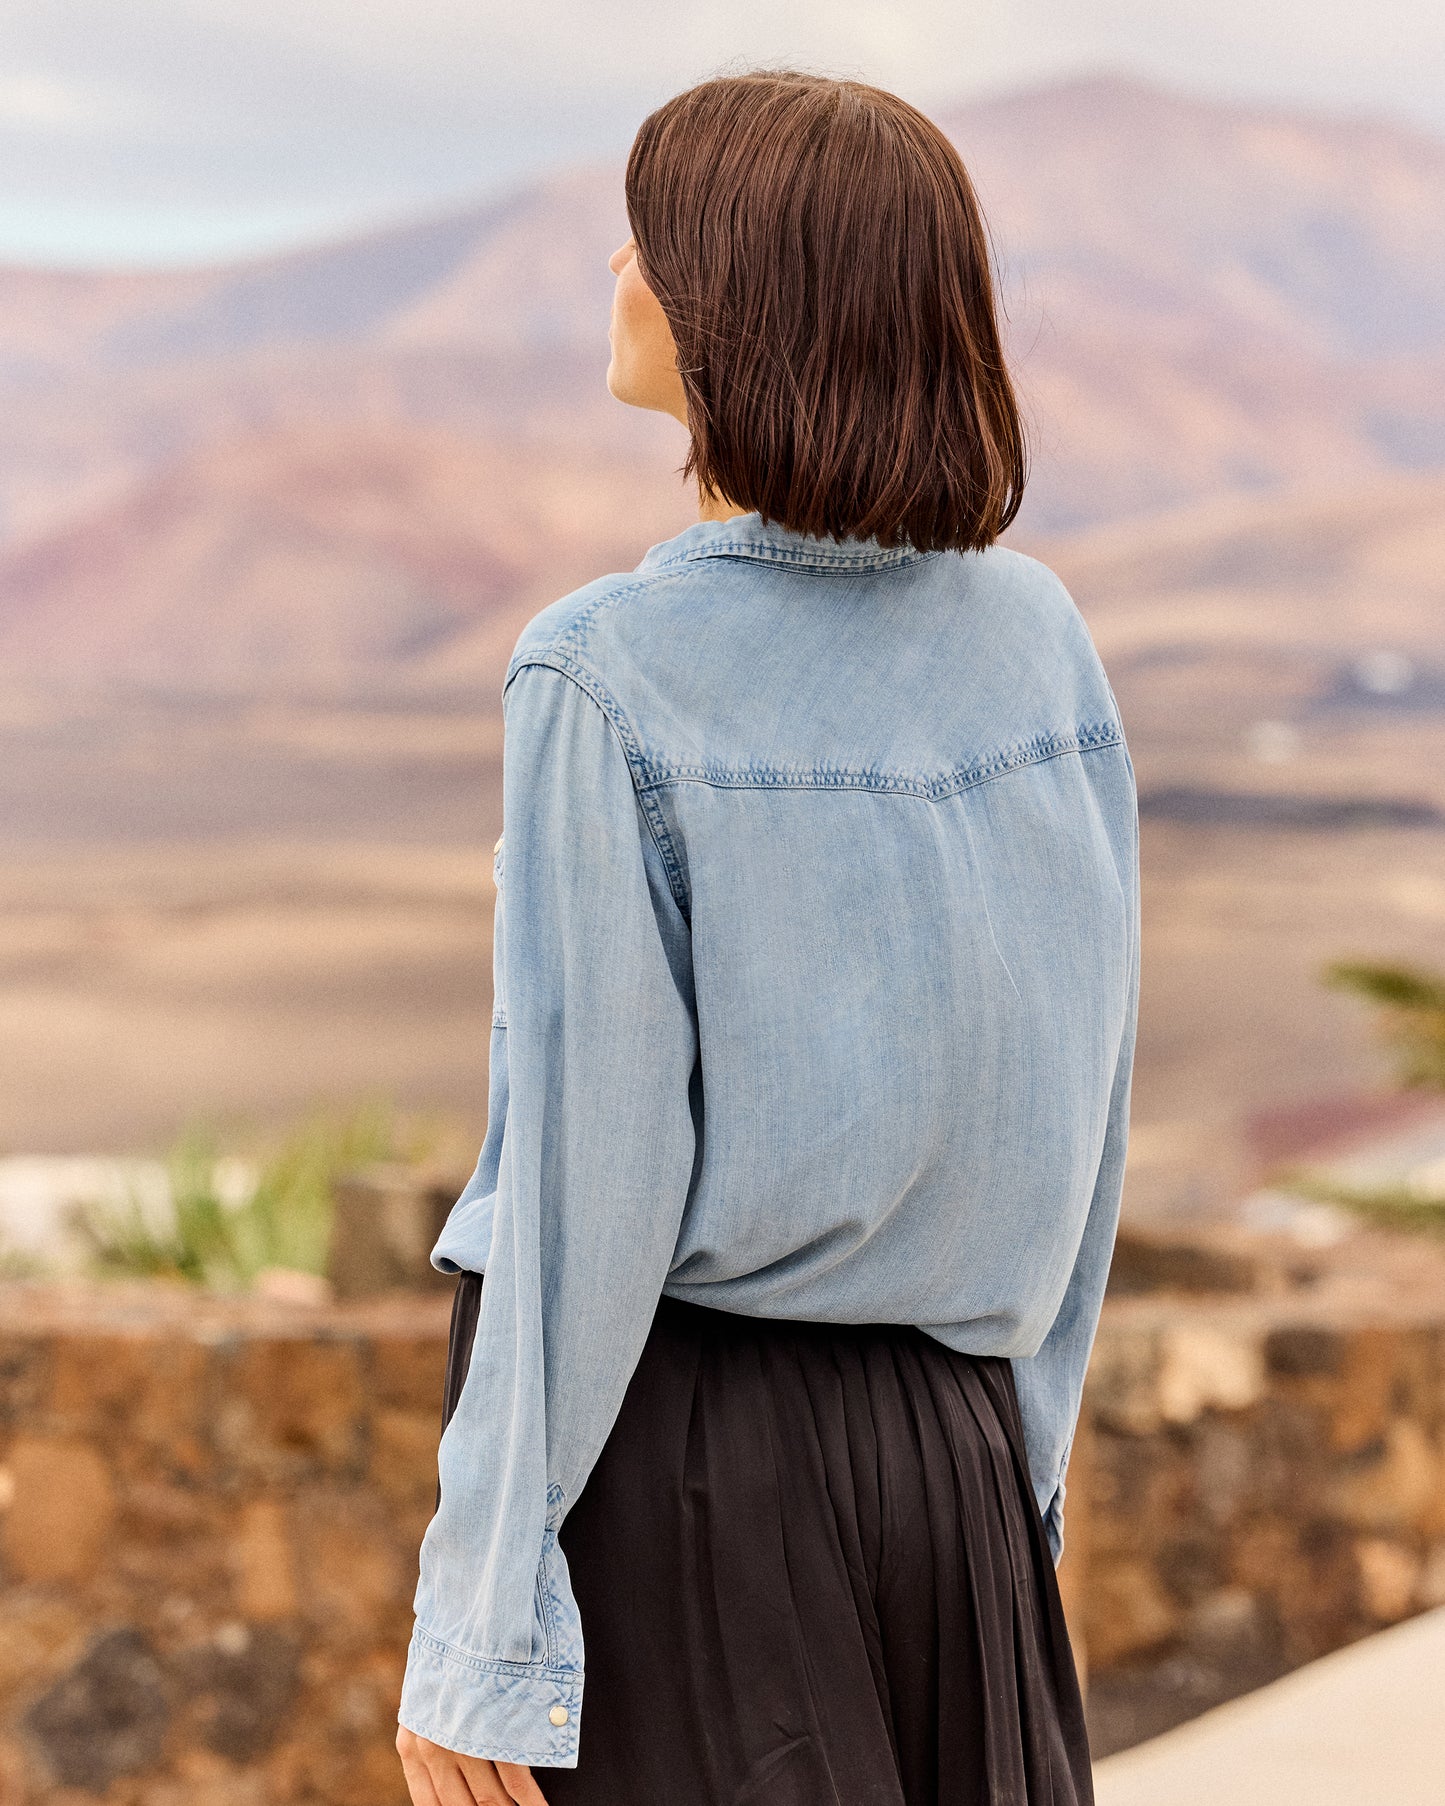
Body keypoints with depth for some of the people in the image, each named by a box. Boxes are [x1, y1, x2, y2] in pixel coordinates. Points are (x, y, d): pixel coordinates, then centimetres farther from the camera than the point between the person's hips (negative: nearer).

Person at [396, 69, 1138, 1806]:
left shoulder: (611, 683, -16)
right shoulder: (1036, 637, 0)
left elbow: (585, 1178, -16)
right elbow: (1079, 1113, 6)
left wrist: (475, 1632, -11)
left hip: (653, 1449, -5)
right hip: (943, 1449, 5)